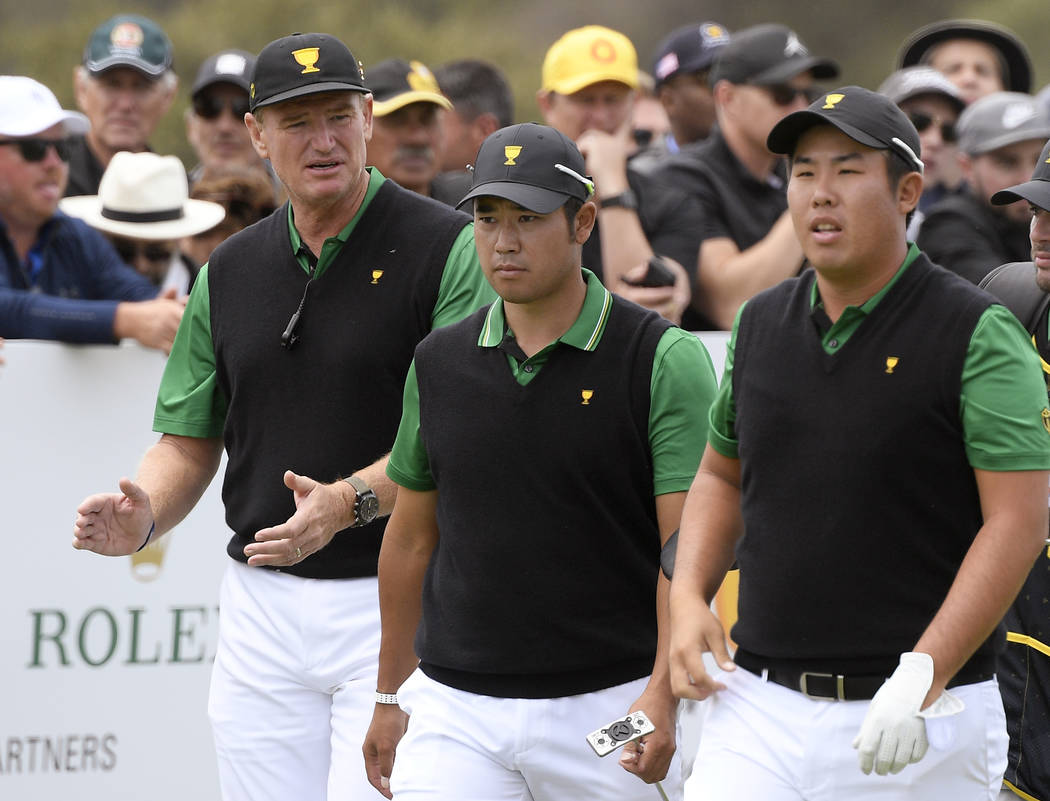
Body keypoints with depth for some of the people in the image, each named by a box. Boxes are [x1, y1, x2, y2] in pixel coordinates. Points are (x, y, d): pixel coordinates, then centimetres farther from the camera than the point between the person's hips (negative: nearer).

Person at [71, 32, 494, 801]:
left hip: (396, 601, -5)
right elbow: (189, 440, 16)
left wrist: (349, 501, -28)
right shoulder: (231, 270, 12)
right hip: (263, 609, 5)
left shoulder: (448, 248, -6)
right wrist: (142, 517, -5)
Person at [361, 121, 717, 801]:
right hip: (455, 711, 3)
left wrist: (663, 695, -23)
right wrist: (391, 696, 18)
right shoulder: (440, 362, 8)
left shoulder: (665, 361, -6)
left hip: (607, 708, -3)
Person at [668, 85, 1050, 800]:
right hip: (762, 707, 4)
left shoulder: (976, 333, -7)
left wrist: (923, 675, -21)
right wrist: (688, 598, 5)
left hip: (922, 726, -4)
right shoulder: (761, 324, 11)